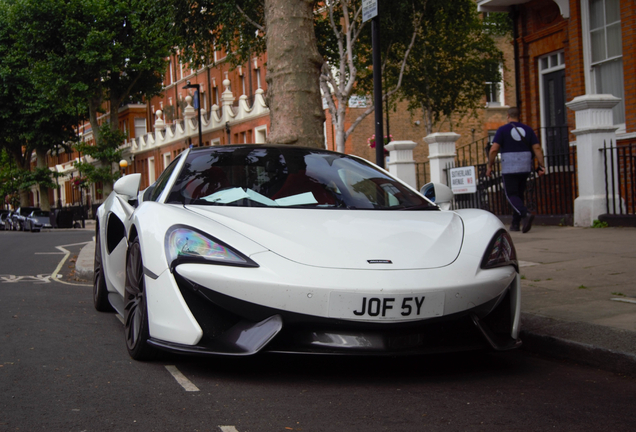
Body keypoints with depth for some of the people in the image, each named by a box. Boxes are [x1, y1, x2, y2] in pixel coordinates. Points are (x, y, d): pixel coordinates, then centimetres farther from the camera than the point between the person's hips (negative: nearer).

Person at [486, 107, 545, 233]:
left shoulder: (502, 130, -4)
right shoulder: (527, 129, 7)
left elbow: (494, 149, -12)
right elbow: (537, 148, 0)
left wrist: (489, 166, -3)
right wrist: (541, 166, 0)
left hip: (509, 168, -4)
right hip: (525, 168, 4)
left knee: (511, 195, -2)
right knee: (519, 194, 15)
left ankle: (525, 214, -28)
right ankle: (516, 224, 17)